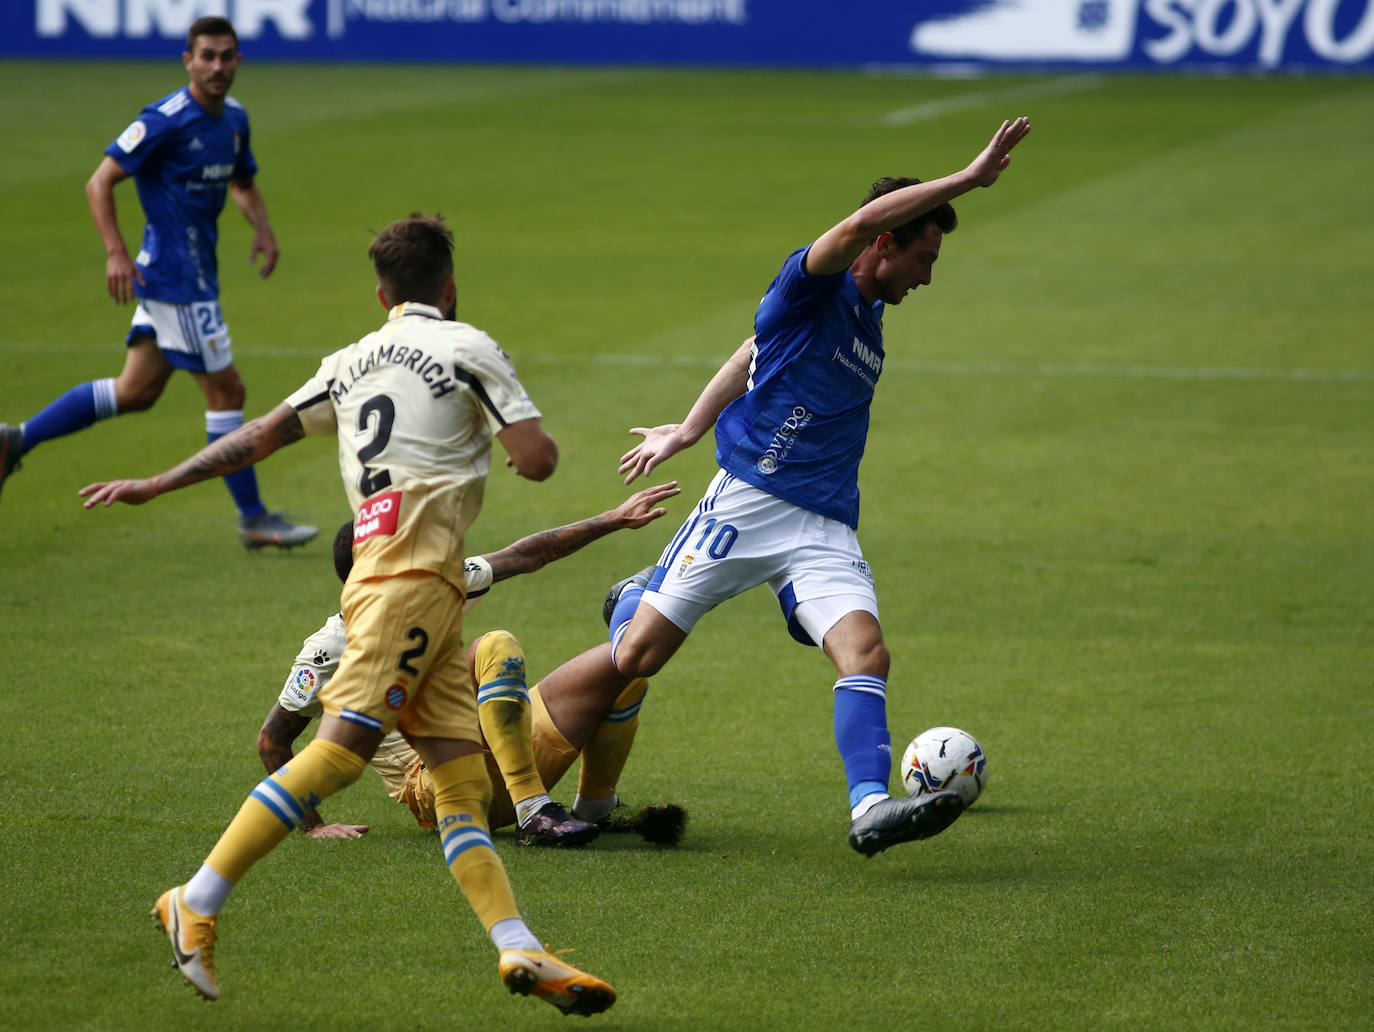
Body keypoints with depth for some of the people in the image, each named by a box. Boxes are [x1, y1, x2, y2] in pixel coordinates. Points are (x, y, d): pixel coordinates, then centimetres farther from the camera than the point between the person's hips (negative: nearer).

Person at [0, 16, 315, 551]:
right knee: (226, 391, -3)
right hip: (176, 279, -9)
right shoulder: (166, 120, -16)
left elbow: (243, 184, 26)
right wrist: (116, 254, -25)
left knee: (135, 391, 13)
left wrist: (263, 228, 5)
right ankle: (252, 518, 7)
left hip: (195, 272, 9)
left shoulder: (234, 119, 9)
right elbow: (99, 183, -15)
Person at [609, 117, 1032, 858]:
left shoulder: (868, 319, 17)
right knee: (636, 658, 1)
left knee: (864, 650, -20)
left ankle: (870, 808, -33)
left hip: (824, 529, 6)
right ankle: (633, 602, 38)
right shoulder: (811, 288, -7)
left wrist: (689, 431, 33)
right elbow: (861, 222, -29)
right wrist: (969, 180, -29)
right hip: (749, 501, -6)